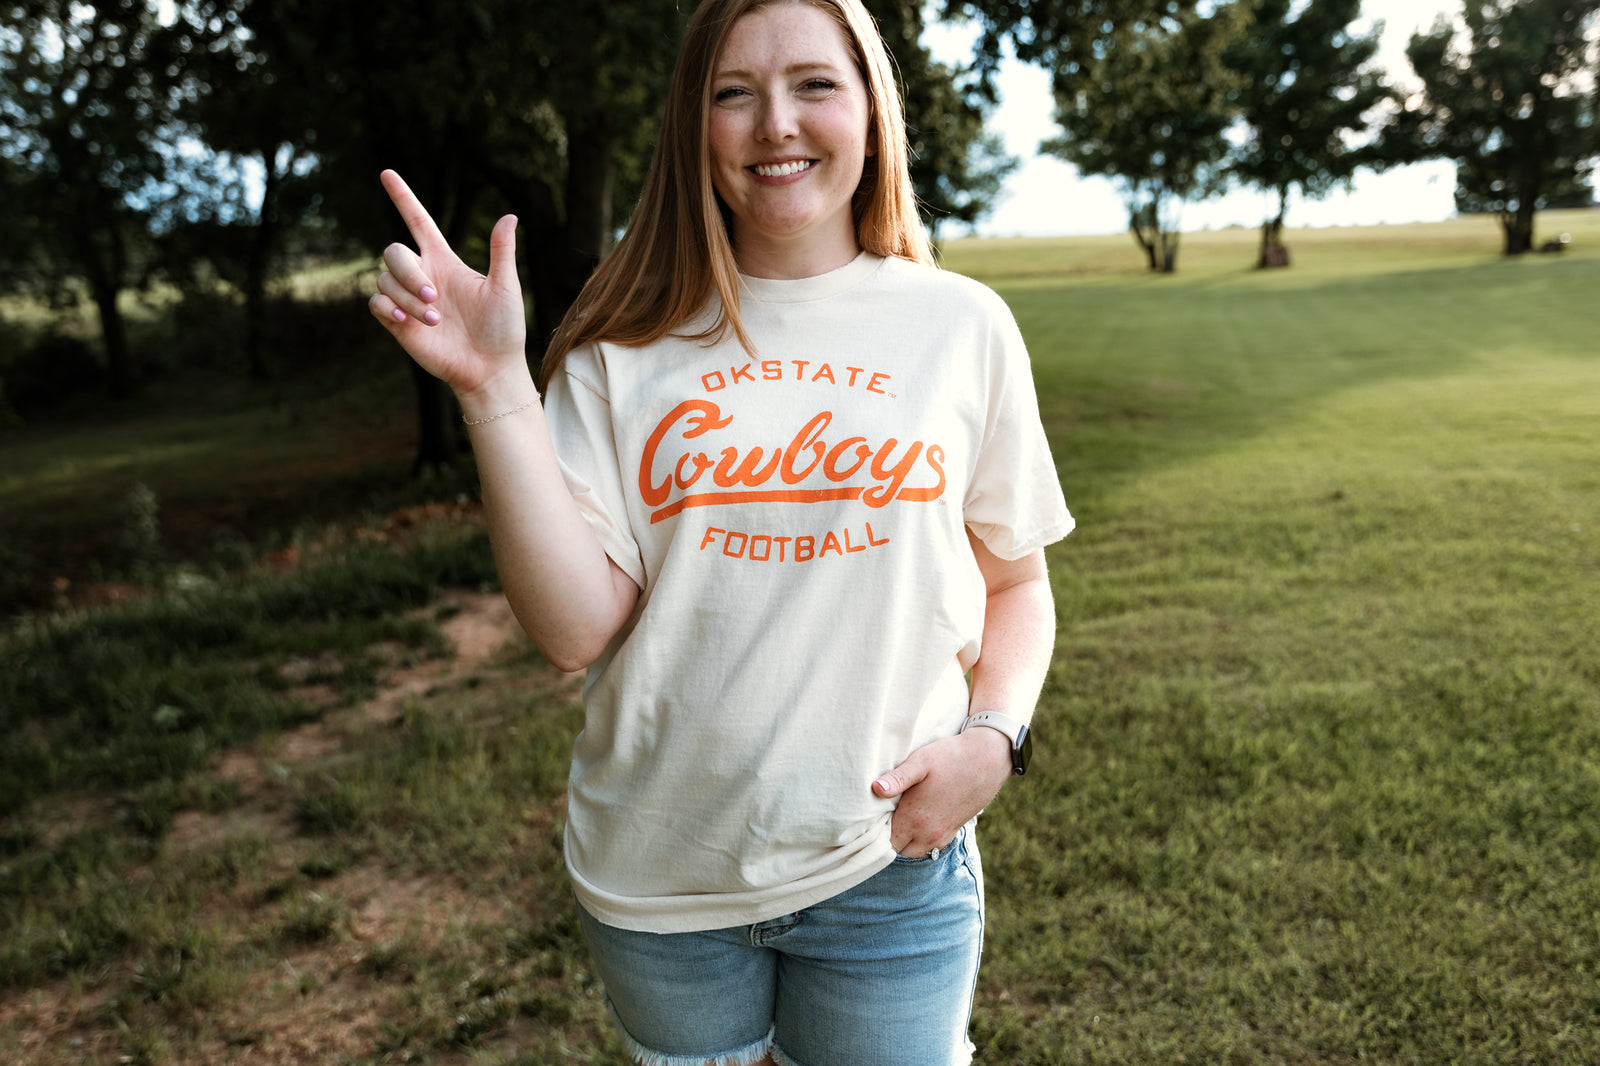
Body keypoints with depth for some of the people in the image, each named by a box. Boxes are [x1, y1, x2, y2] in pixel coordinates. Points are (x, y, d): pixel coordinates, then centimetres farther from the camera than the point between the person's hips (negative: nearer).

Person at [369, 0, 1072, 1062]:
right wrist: (494, 382, -20)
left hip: (887, 868, 0)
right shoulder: (627, 347, -4)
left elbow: (1016, 578, 7)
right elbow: (578, 631, -13)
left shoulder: (963, 326, -2)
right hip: (657, 880, 1)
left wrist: (995, 735, -11)